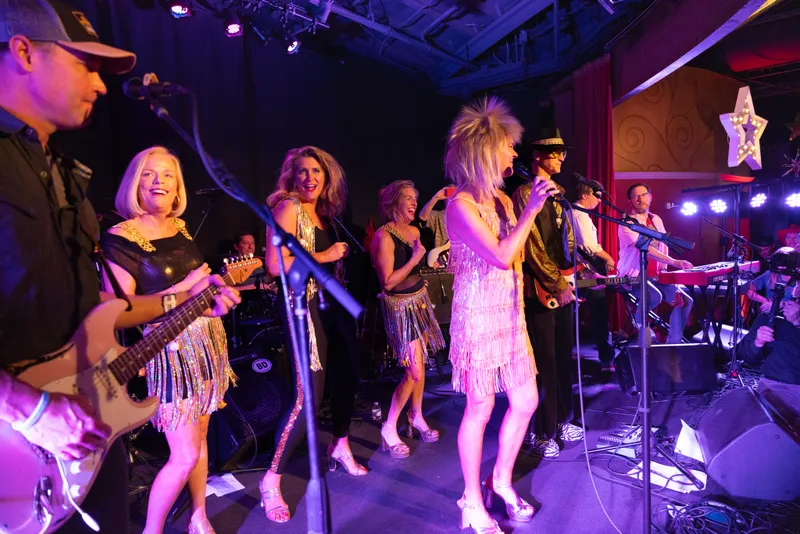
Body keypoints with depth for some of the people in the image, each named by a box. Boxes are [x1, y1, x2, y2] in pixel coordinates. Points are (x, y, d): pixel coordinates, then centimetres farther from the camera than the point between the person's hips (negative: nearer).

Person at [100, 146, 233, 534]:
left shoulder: (181, 228, 8)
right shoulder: (119, 238, -13)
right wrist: (184, 288, -24)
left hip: (207, 341, 7)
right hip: (169, 351, -7)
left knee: (200, 437, 16)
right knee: (185, 456, -3)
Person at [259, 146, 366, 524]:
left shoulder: (323, 212, 13)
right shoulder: (288, 208, -11)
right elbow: (275, 265, -22)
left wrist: (343, 252, 5)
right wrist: (324, 256, -16)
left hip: (333, 301, 9)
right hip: (304, 305, -9)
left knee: (347, 375, 17)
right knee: (308, 396, -10)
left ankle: (340, 447, 40)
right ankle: (271, 480, 6)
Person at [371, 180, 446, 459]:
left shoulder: (414, 232, 7)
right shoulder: (383, 236, -16)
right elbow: (388, 282, -20)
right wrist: (414, 260, -20)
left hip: (420, 299, 8)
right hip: (400, 306, -7)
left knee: (420, 364, 11)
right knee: (414, 371, -8)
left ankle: (416, 416, 28)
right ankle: (389, 428, 7)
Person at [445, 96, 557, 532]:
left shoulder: (502, 199, 10)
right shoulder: (461, 204, -14)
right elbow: (501, 255, -21)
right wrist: (532, 208, -17)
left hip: (511, 315, 8)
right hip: (478, 317, -8)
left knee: (525, 402, 13)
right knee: (480, 409, 2)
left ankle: (501, 482, 33)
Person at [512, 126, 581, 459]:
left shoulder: (559, 192, 17)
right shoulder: (524, 194, -10)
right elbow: (531, 246, -16)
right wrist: (557, 283, -15)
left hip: (563, 285, 8)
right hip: (539, 289, -8)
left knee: (564, 357, 15)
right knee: (545, 362, -3)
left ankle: (561, 421, 29)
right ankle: (541, 432, 10)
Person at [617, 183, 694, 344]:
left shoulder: (656, 220, 13)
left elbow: (664, 246, 17)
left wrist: (663, 268, -2)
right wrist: (673, 262, -33)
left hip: (655, 276, 8)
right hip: (633, 275, -8)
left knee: (685, 300, -1)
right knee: (655, 297, -34)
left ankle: (673, 343, 8)